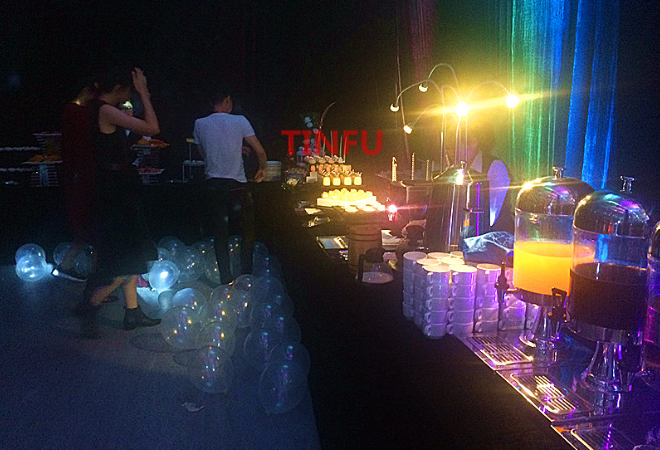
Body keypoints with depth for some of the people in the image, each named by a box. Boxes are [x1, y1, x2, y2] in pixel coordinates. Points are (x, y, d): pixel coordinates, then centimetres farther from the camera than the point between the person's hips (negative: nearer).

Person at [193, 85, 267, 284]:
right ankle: (247, 274, 18)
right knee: (247, 232, 13)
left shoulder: (199, 124, 4)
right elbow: (260, 151, -7)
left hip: (212, 184, 2)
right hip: (237, 185, -2)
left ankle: (226, 277, 14)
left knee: (219, 233, 10)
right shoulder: (239, 121, -4)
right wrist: (262, 169, 13)